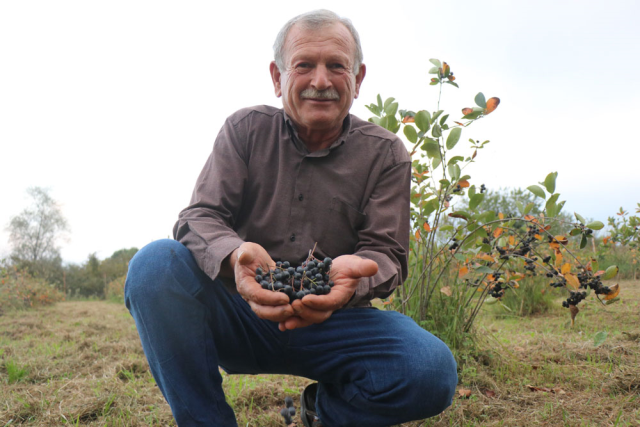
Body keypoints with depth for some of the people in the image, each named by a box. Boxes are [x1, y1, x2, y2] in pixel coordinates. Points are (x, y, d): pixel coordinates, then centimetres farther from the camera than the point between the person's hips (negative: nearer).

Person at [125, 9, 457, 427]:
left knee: (433, 370, -27)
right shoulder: (246, 129, 1)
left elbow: (386, 253, -5)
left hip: (332, 325, 0)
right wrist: (234, 256, -33)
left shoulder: (386, 154, 0)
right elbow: (199, 217, -7)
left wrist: (350, 276, -32)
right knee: (156, 264, -27)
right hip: (242, 315, 0)